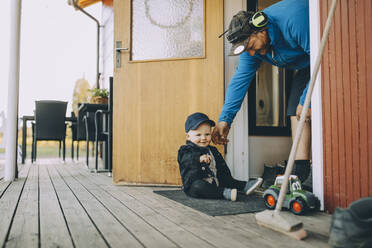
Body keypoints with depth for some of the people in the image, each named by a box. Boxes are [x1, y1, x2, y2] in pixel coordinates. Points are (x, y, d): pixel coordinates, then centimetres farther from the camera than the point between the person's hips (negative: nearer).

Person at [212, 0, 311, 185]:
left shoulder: (293, 19, -34)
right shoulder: (252, 44, -10)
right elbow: (240, 79, -6)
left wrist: (307, 99, -30)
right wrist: (225, 118, -10)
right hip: (306, 66, 7)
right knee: (296, 110, -8)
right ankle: (299, 171, -11)